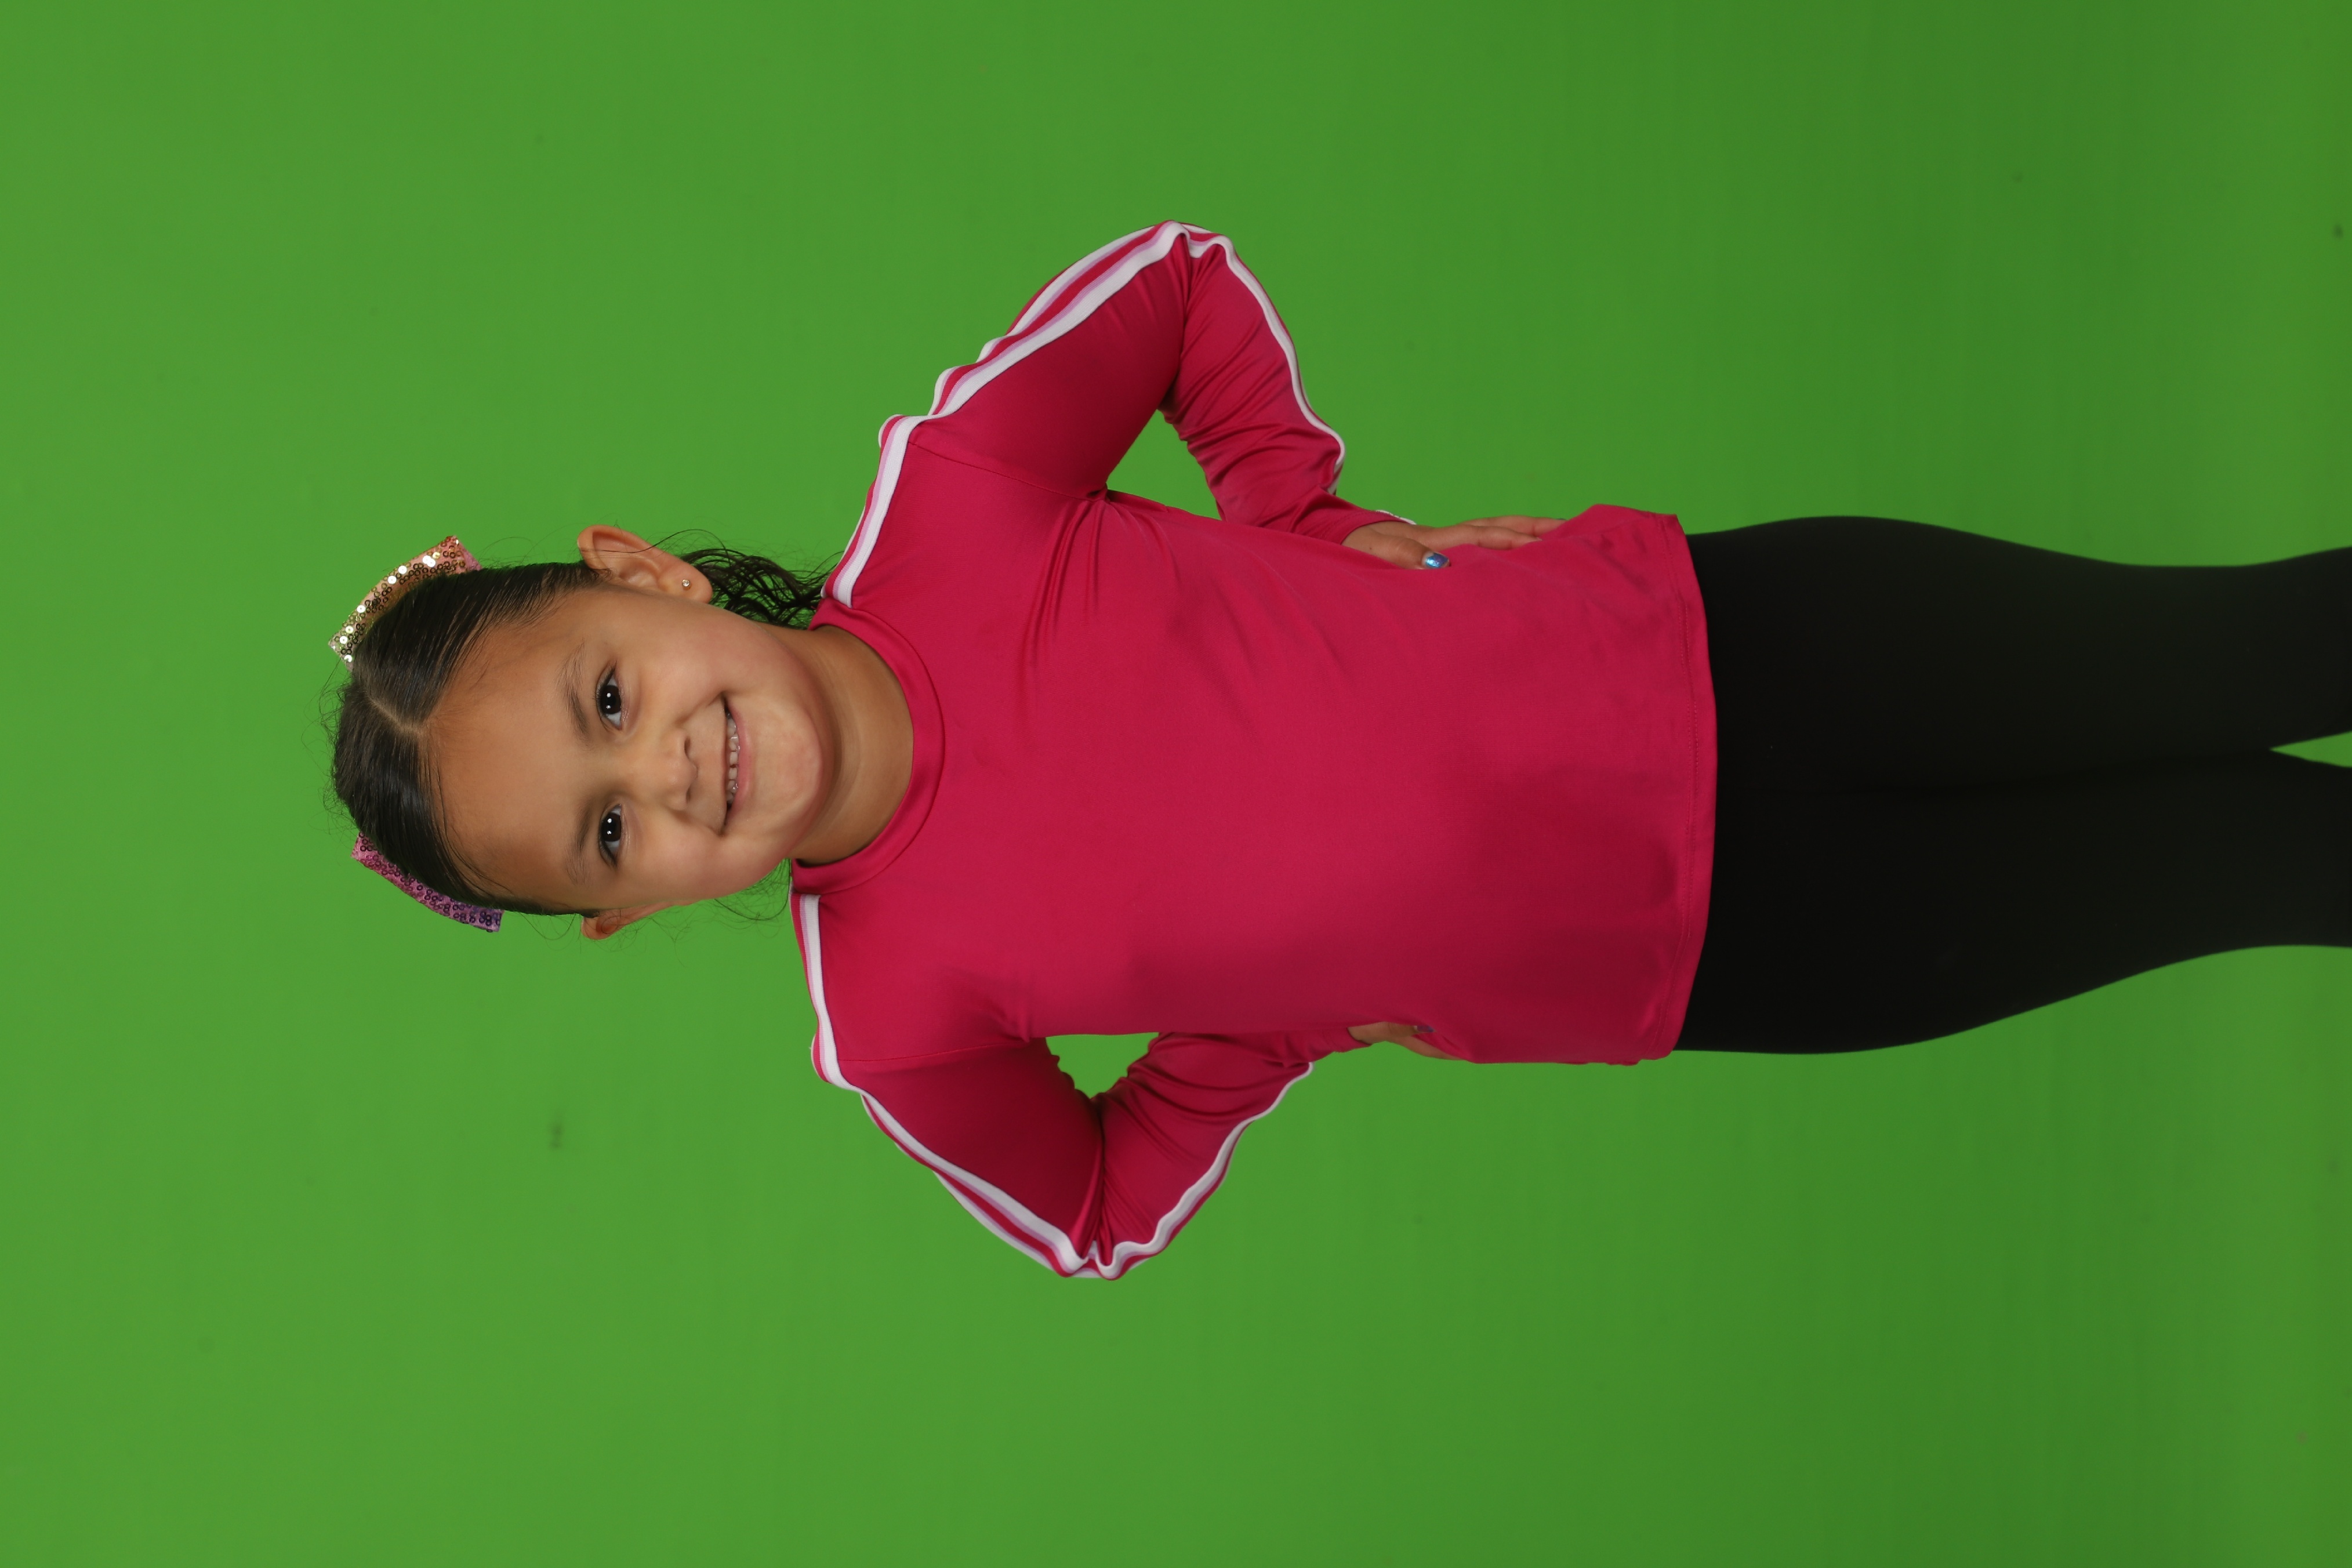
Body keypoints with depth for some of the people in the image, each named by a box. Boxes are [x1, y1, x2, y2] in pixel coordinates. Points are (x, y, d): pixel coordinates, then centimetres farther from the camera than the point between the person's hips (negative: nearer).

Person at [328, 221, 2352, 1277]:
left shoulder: (945, 493, -18)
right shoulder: (896, 1017, -17)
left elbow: (1184, 281, 0)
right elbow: (1103, 1212, 2)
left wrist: (1309, 508, -9)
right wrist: (1298, 1019, -7)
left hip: (1716, 640, 1)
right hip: (1703, 949, -1)